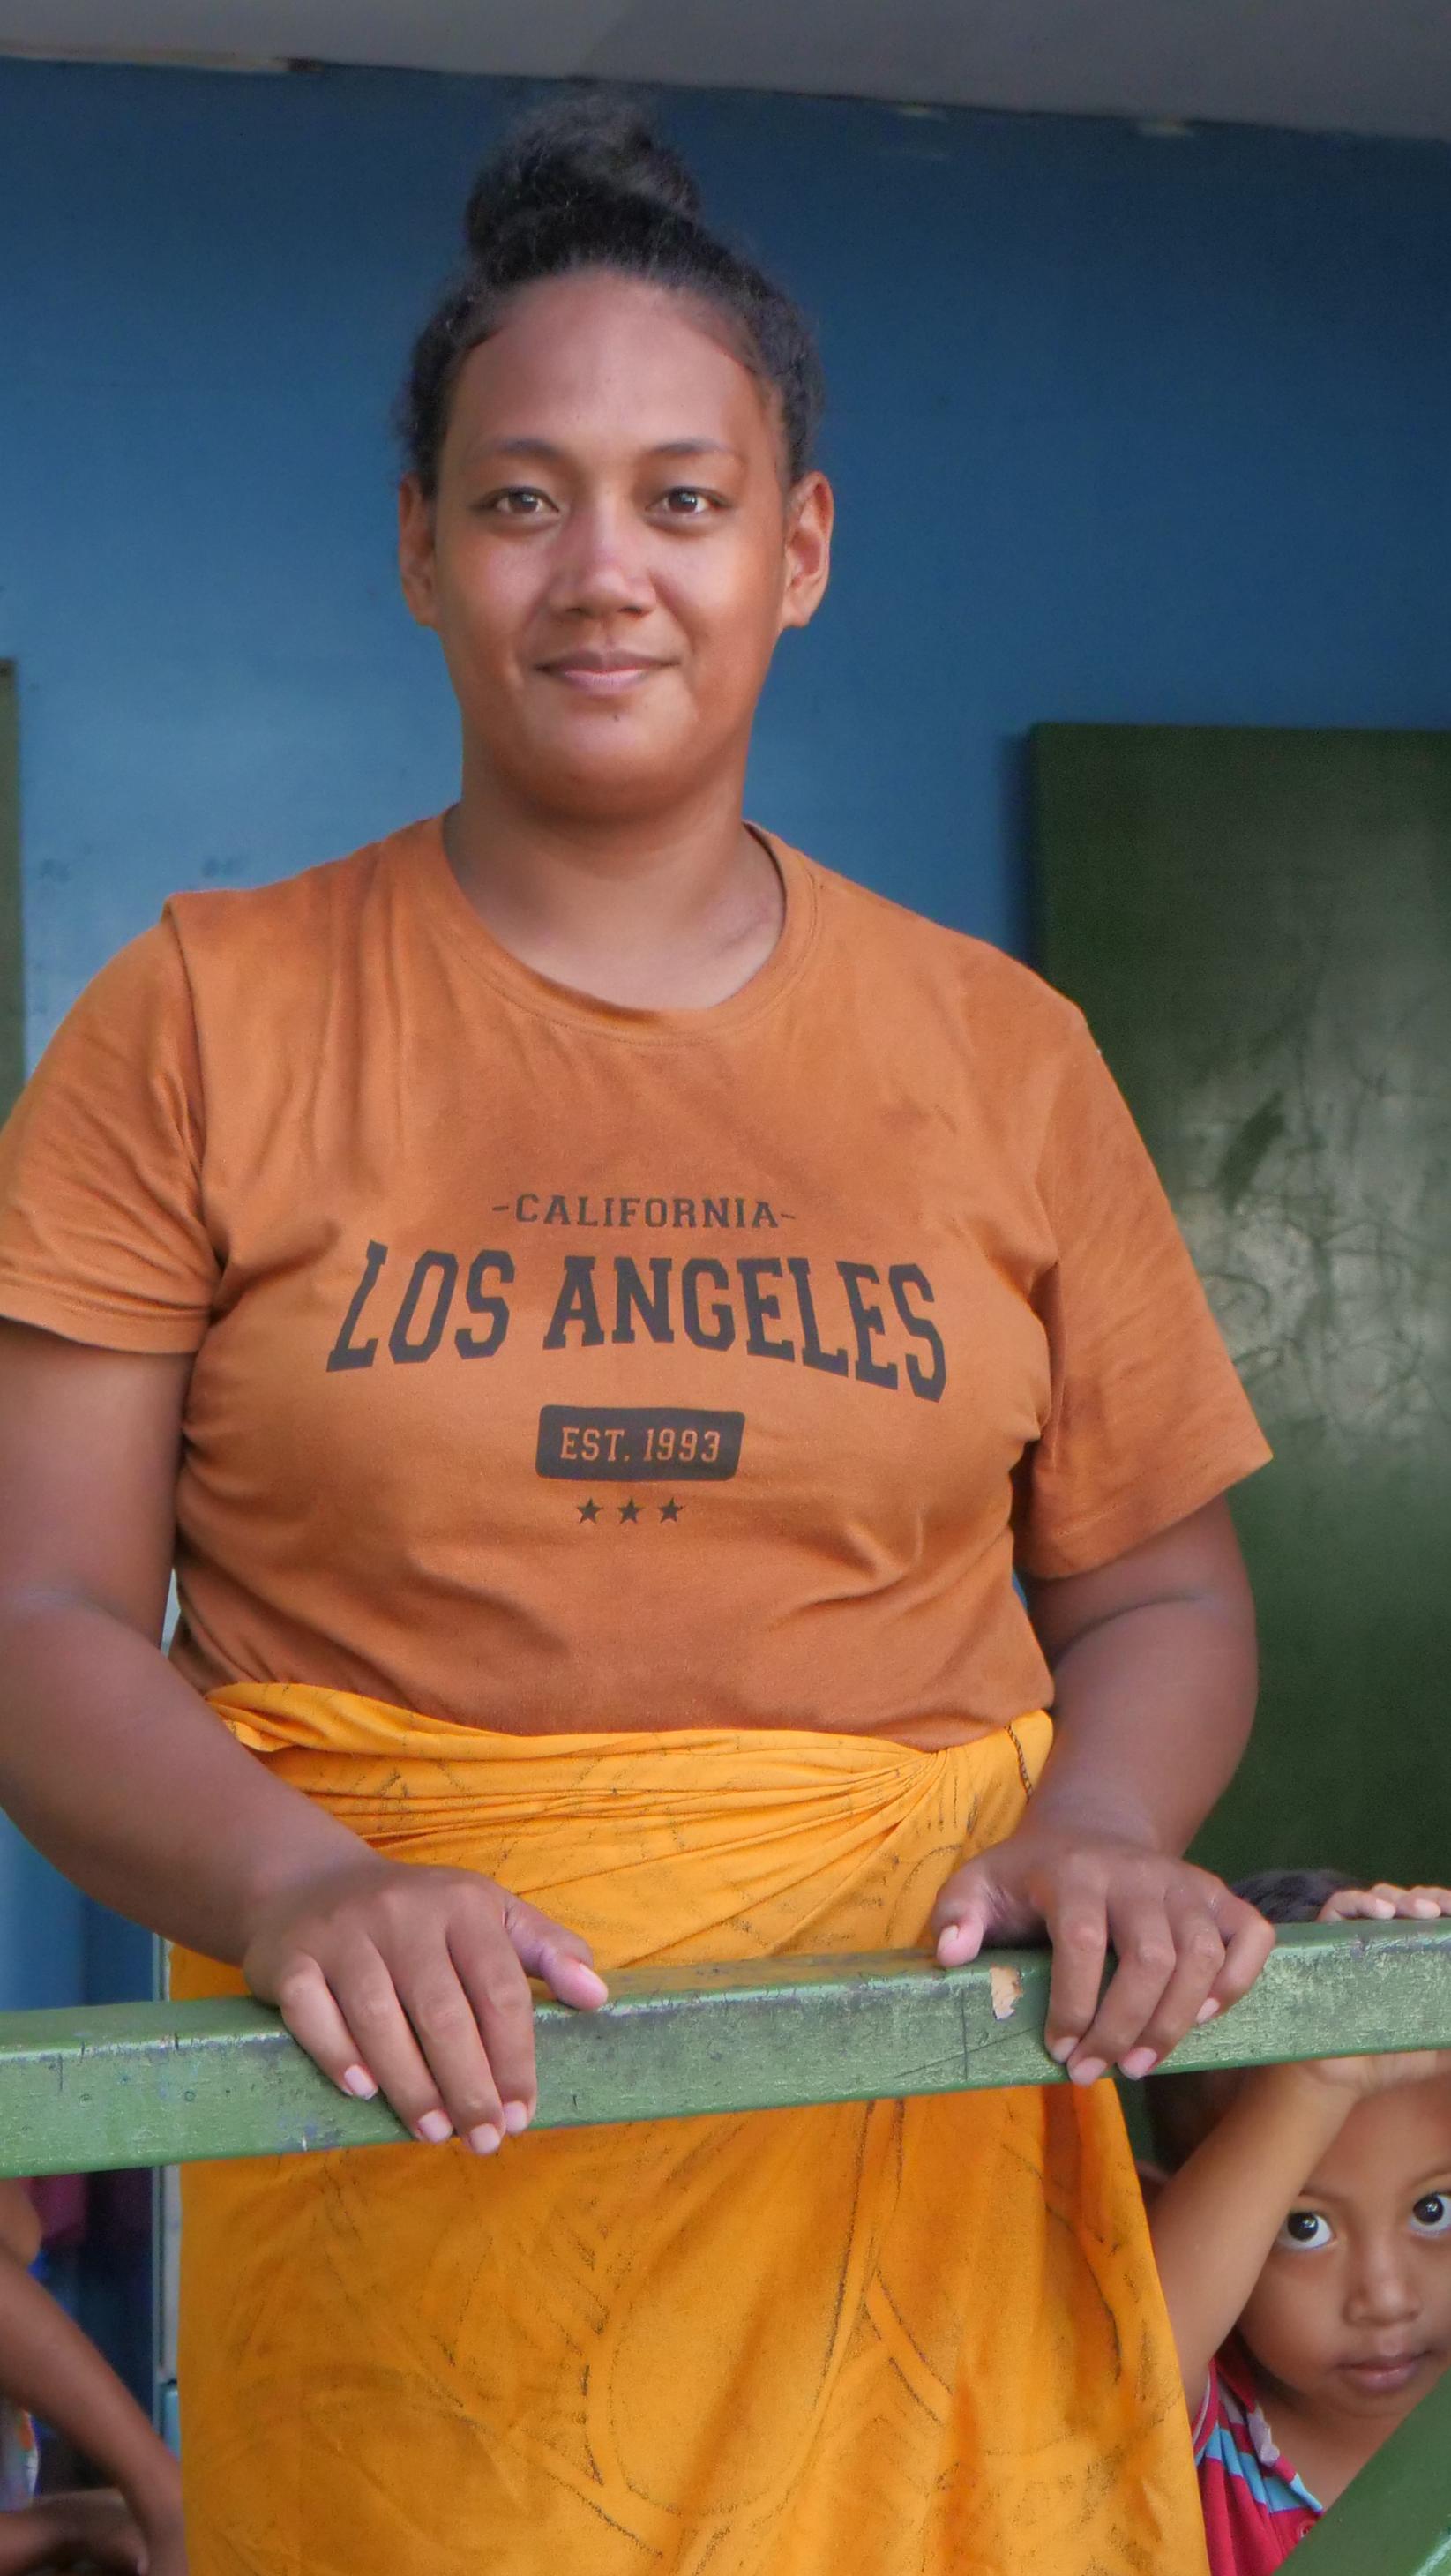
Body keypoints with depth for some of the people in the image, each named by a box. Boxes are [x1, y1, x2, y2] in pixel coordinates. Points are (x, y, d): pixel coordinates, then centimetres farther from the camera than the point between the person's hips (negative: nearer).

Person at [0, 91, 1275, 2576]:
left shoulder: (999, 1053, 8)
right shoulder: (204, 1024, 1)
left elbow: (1157, 1582, 12)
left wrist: (1106, 1827, -9)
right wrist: (298, 1883, -21)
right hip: (403, 2154, -1)